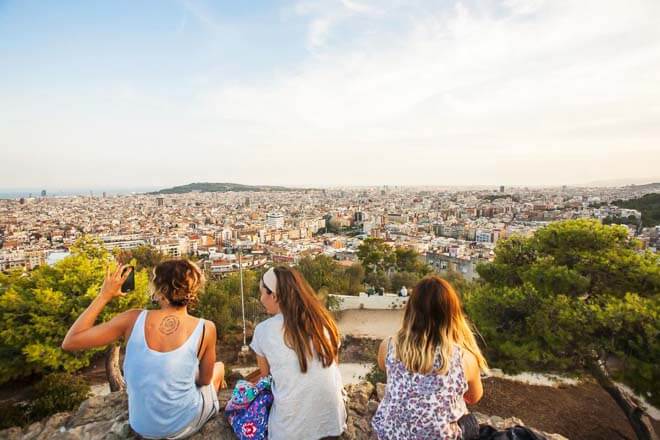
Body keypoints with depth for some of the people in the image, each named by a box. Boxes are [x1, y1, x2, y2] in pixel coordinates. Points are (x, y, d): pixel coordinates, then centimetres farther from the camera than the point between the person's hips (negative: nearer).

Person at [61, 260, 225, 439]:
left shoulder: (134, 319, -19)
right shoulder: (205, 329, -22)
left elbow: (69, 342, -8)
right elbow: (205, 380, -6)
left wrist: (104, 295, -6)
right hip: (184, 425, -2)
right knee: (219, 367, 27)